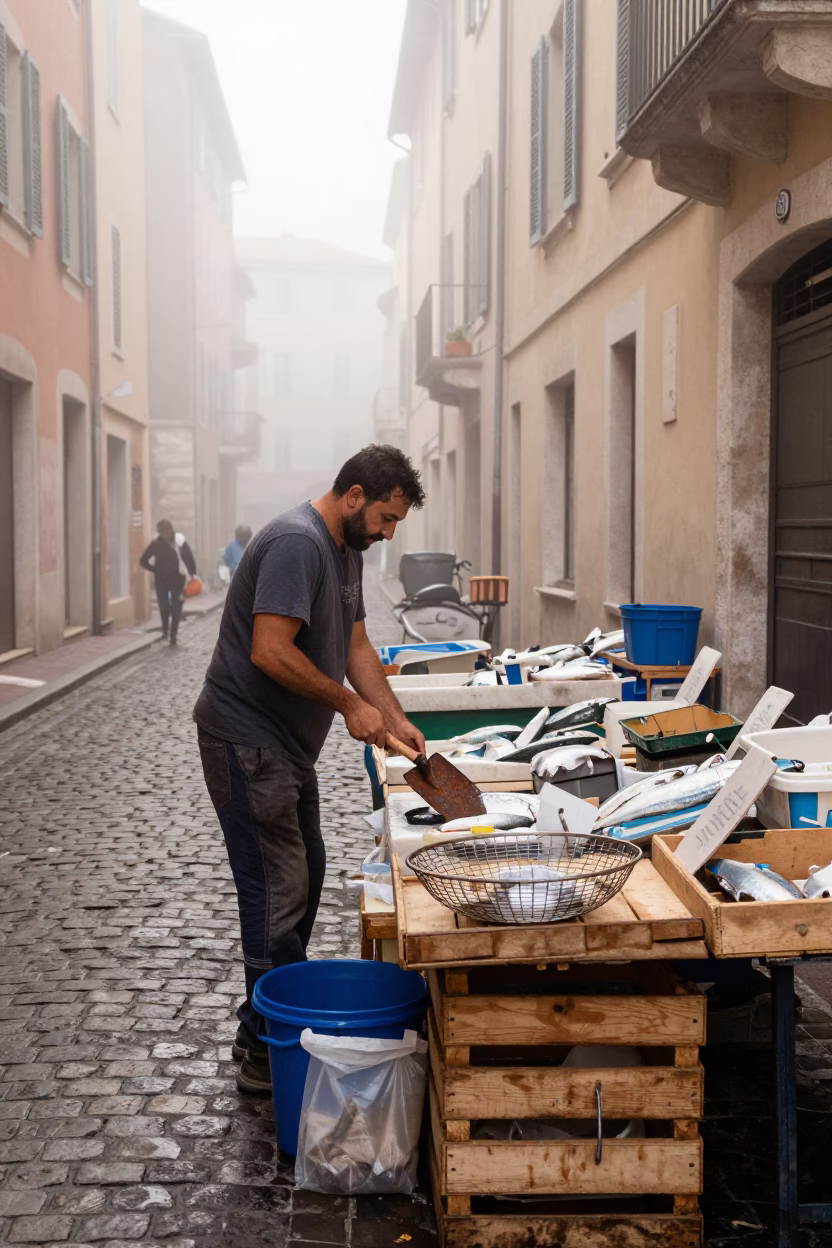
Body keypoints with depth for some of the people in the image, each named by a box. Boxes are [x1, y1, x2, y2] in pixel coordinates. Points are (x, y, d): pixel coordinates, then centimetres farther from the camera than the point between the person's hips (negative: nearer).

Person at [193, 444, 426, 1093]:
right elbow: (270, 651, -29)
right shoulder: (295, 542, -21)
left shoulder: (347, 551, 12)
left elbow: (356, 646, 15)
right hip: (247, 741, -11)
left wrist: (396, 719, 5)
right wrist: (351, 705, -20)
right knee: (279, 891, -8)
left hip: (287, 745, 11)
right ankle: (267, 1051, 2)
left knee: (305, 876, 17)